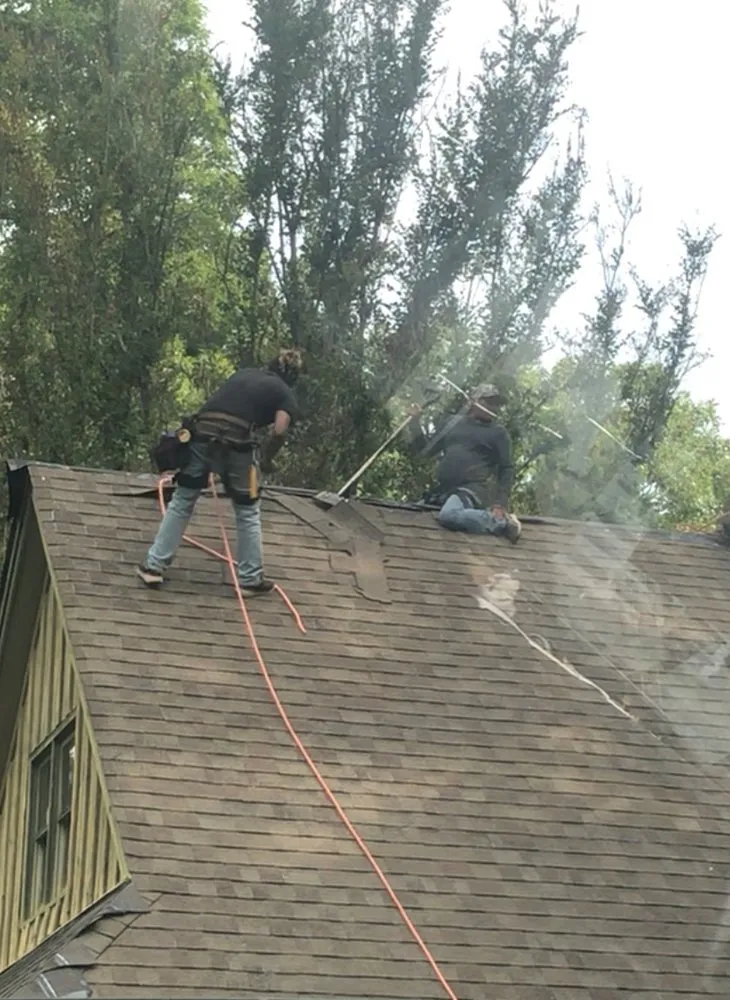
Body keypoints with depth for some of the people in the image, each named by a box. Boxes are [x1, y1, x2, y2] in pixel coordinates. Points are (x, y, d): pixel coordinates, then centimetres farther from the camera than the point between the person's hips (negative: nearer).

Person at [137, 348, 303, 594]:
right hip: (235, 444, -4)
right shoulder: (285, 393, 13)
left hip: (202, 435, 4)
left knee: (181, 503, 15)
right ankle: (250, 579, 19)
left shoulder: (243, 373, 27)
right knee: (247, 513, 13)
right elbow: (280, 431, -4)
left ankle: (154, 566, 15)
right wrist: (266, 459, 14)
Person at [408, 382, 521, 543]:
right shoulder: (454, 422, 19)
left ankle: (502, 522, -25)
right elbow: (426, 449, 25)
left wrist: (501, 503, -9)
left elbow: (506, 469, 4)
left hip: (475, 489, -7)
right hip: (445, 491, 7)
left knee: (449, 515, -36)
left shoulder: (498, 432, 8)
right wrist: (415, 421, 13)